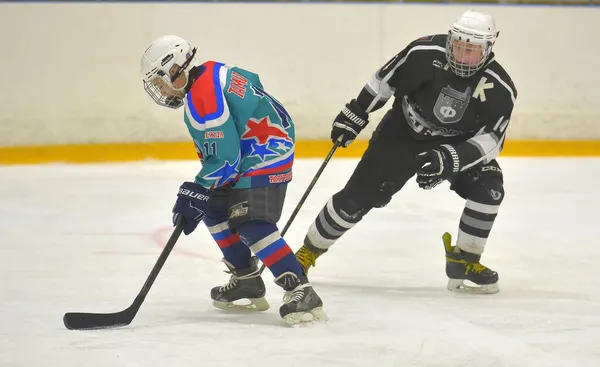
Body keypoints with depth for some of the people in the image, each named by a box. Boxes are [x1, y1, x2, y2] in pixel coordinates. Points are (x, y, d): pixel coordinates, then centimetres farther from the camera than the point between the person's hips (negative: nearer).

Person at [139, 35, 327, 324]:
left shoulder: (201, 101, -23)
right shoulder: (210, 72, 5)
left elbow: (224, 159, -24)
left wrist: (195, 192, -12)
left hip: (265, 157, -12)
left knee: (252, 225, -22)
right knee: (214, 209, 17)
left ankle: (301, 292, -28)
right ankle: (247, 282, 22)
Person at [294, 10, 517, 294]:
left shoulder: (500, 89, -24)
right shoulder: (424, 53, -26)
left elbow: (490, 140, -24)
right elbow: (385, 80, -9)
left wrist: (450, 159, -38)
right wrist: (354, 114, -2)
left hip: (457, 143, 1)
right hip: (402, 133, -1)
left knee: (489, 189, -22)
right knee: (357, 197, -6)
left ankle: (464, 261, -4)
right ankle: (308, 252, 13)